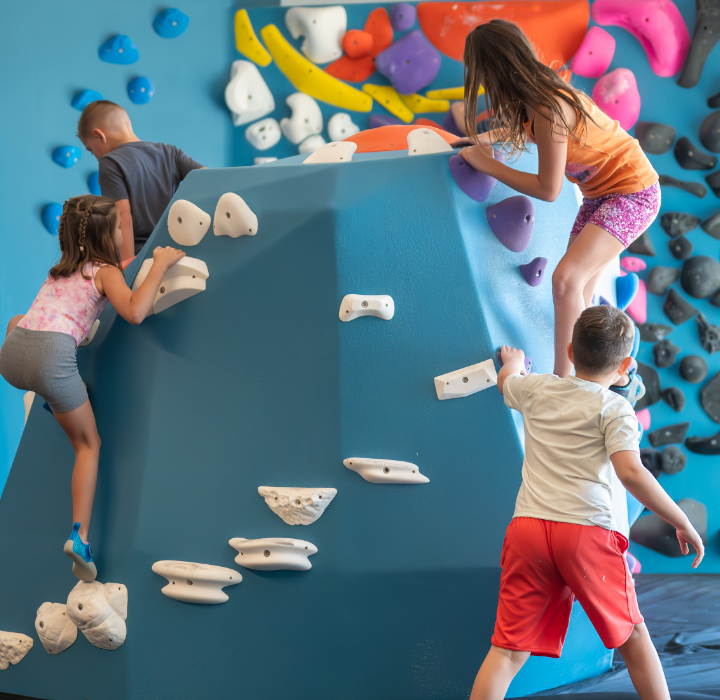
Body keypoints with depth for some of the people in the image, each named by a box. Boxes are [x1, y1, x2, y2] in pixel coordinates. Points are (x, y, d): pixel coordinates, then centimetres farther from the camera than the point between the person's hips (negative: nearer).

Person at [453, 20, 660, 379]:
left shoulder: (551, 110, -31)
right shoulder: (538, 92, -5)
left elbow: (547, 189, -22)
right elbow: (528, 128, 22)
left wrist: (486, 164, -15)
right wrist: (486, 137, 11)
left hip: (633, 193, -10)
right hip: (600, 193, 10)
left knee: (566, 277, -23)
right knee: (579, 295, 12)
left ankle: (561, 382, -16)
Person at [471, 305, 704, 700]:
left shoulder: (537, 389, 13)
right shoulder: (614, 408, -1)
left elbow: (506, 379, 37)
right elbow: (631, 472, -13)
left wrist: (514, 363, 60)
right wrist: (683, 523, -7)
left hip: (528, 528, 3)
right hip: (587, 532, -3)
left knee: (509, 649, 1)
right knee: (632, 634, 17)